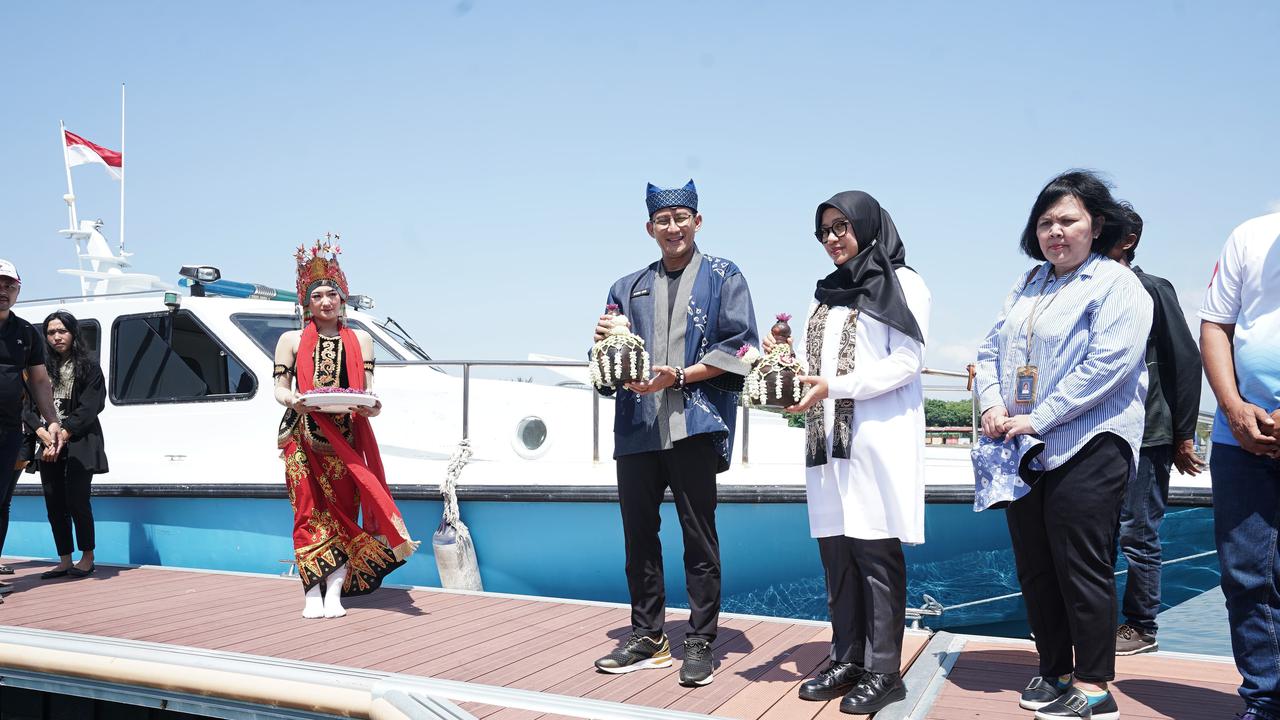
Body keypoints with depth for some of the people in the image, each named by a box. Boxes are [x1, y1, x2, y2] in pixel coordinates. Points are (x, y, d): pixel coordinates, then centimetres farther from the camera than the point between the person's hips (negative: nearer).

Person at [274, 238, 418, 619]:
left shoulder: (360, 340, 13)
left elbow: (367, 388, 8)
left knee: (343, 512, -2)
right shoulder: (291, 340, 11)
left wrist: (371, 405, -15)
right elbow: (279, 388, 5)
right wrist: (293, 400, -18)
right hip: (304, 438, -1)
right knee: (309, 512, -4)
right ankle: (312, 595, -1)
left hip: (346, 440, 1)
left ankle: (334, 594, 3)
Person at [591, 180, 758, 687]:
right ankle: (647, 637, 22)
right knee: (638, 533, 8)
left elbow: (739, 345, -3)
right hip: (637, 429, 5)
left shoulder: (723, 277, 7)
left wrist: (680, 376, -13)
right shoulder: (628, 288, 19)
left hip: (694, 425, -4)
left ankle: (700, 644, 13)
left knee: (698, 536, 2)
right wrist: (604, 341, -4)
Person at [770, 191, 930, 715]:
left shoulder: (901, 284, 3)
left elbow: (906, 362, -7)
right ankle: (847, 660, 15)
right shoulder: (825, 294, 22)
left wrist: (834, 387, -18)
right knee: (836, 548, 6)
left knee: (876, 549, -5)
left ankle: (883, 671, 3)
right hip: (827, 438, 6)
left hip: (878, 437, -6)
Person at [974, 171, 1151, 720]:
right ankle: (1054, 670, 26)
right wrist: (991, 404, -4)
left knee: (1081, 567, -3)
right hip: (1023, 448, 7)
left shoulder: (1116, 284, -5)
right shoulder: (1028, 284, 17)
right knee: (1034, 566, 12)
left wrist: (1038, 419, -17)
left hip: (1086, 448, -7)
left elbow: (1105, 365, -16)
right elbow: (992, 349, 15)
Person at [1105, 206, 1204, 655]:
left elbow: (1185, 361, -6)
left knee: (1137, 534, 0)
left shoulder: (1152, 290, -4)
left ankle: (1141, 628, 12)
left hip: (1145, 437, -6)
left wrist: (1183, 436, -8)